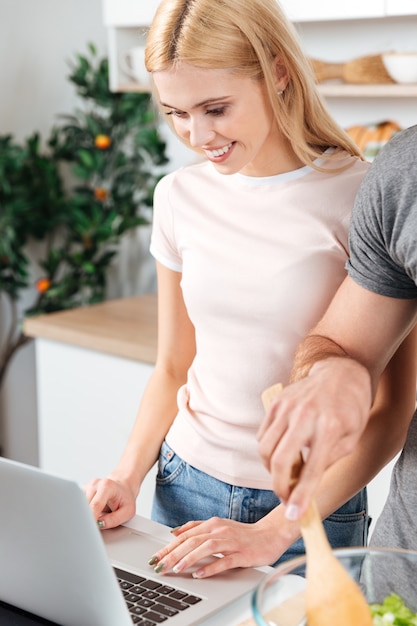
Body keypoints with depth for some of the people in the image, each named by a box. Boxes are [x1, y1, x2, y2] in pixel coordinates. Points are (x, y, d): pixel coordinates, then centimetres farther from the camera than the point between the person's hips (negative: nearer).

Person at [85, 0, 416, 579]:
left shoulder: (359, 196, -15)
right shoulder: (182, 196, 0)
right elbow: (172, 368, 10)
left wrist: (274, 532, -17)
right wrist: (128, 476, -5)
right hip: (185, 486, 4)